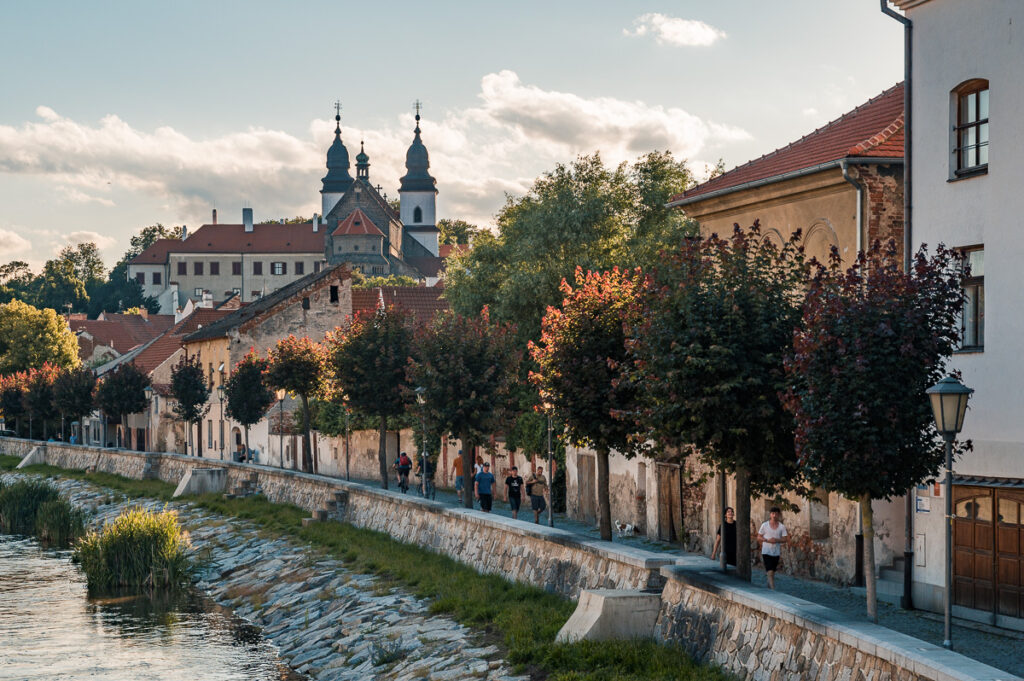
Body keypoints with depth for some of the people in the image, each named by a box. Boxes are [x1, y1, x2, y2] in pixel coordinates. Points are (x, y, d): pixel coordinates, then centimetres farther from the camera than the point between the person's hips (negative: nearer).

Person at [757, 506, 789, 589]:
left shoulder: (782, 526, 2)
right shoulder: (765, 525, -2)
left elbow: (785, 539, 0)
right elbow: (759, 537, 2)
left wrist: (777, 540, -19)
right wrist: (767, 540, -15)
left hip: (776, 552, 3)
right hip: (766, 552, -3)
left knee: (772, 572, 13)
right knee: (770, 572, -13)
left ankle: (769, 587, 33)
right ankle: (772, 589, -16)